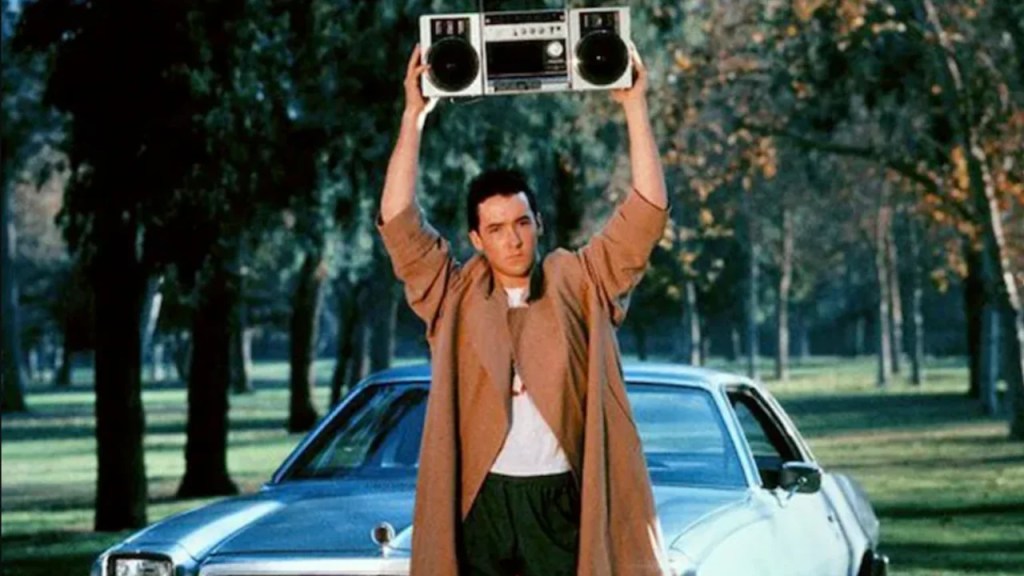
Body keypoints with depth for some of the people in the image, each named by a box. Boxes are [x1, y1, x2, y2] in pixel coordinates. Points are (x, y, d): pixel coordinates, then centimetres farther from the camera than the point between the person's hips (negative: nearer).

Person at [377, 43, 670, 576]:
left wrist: (634, 106, -3)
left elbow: (647, 212, 2)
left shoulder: (580, 283, 7)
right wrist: (414, 116, -3)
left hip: (564, 499, -1)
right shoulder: (455, 296, 9)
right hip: (482, 502, 1)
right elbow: (399, 222, 1)